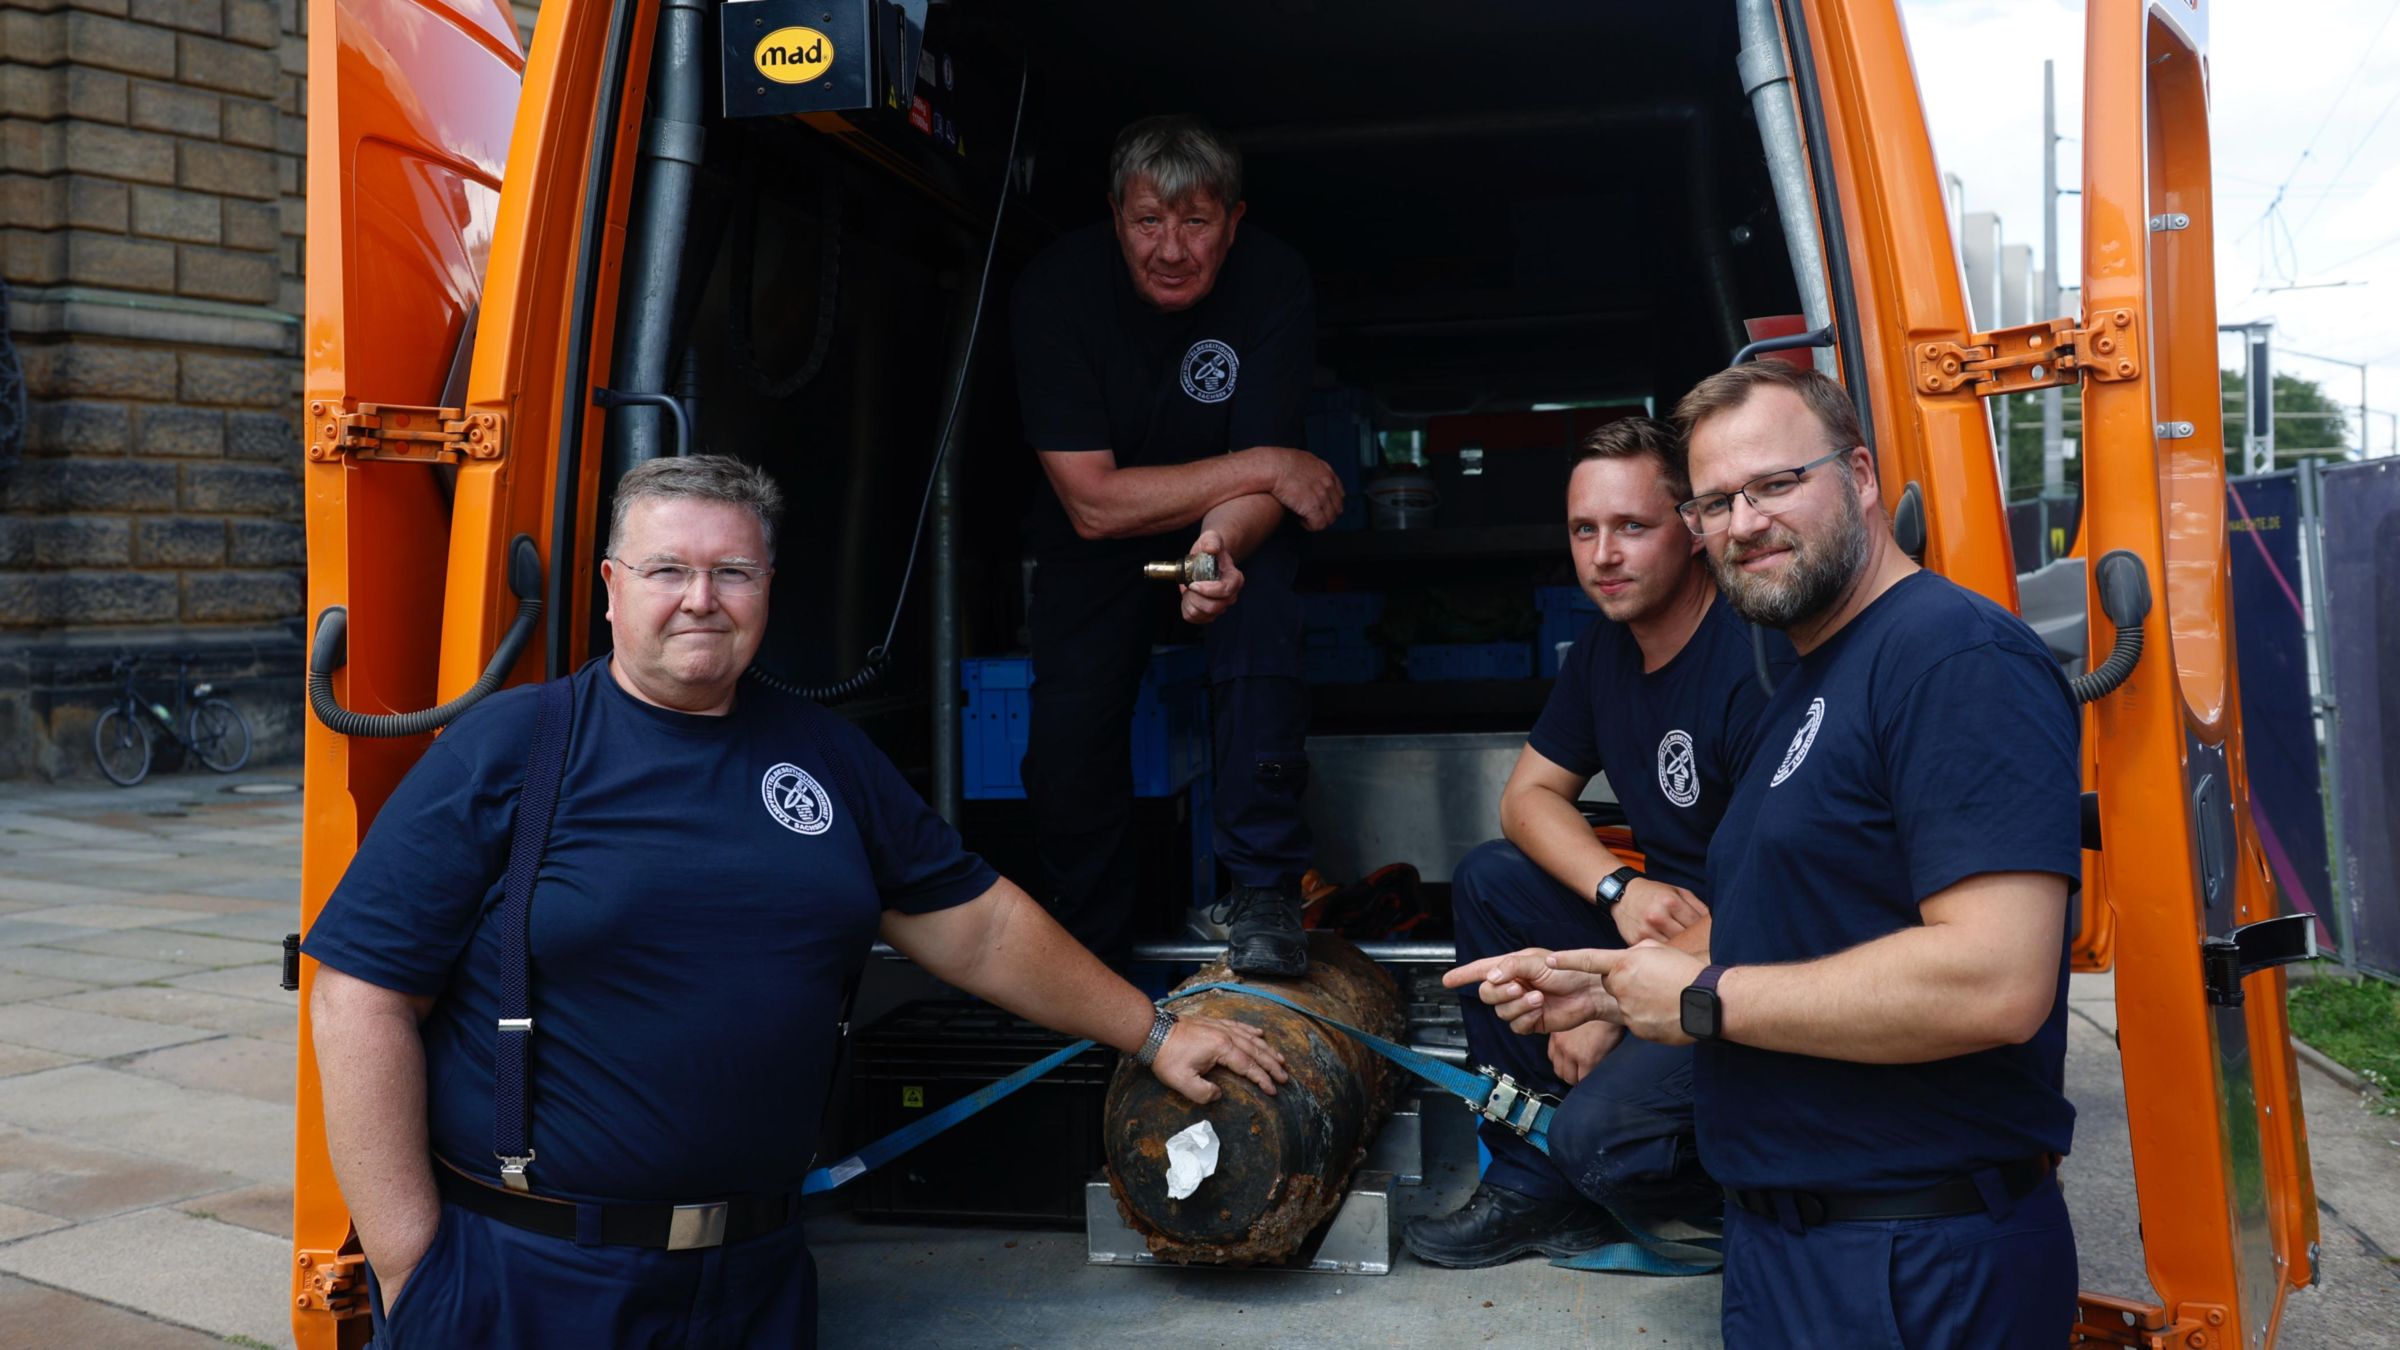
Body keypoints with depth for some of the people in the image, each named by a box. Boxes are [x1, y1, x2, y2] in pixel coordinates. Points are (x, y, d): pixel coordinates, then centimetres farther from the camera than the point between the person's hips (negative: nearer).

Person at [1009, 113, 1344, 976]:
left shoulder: (1273, 284, -21)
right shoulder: (1058, 288, -23)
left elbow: (1263, 488, -23)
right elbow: (1092, 501, -27)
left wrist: (1221, 543, -46)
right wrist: (1265, 467, -30)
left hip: (1231, 525, 0)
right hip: (1097, 545, 0)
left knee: (1258, 606, -33)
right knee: (1067, 744, -13)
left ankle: (1263, 892, -22)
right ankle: (1089, 957, 13)